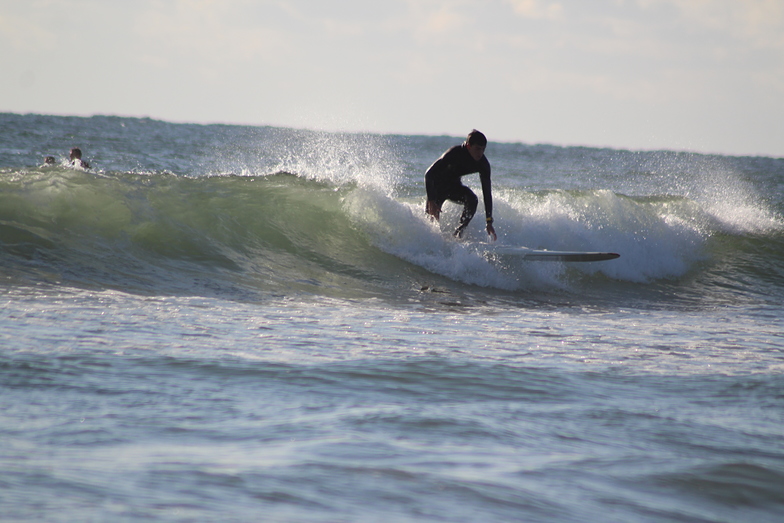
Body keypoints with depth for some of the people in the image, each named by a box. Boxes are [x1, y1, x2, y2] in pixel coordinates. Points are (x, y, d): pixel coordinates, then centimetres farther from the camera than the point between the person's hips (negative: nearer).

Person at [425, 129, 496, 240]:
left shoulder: (483, 164, -18)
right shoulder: (454, 153, -32)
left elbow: (487, 192, -13)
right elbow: (429, 174, -32)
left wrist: (489, 222, -17)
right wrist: (431, 201, -41)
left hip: (454, 185, 4)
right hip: (437, 184, -4)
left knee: (472, 200, -25)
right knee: (433, 214, -16)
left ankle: (458, 233, -15)